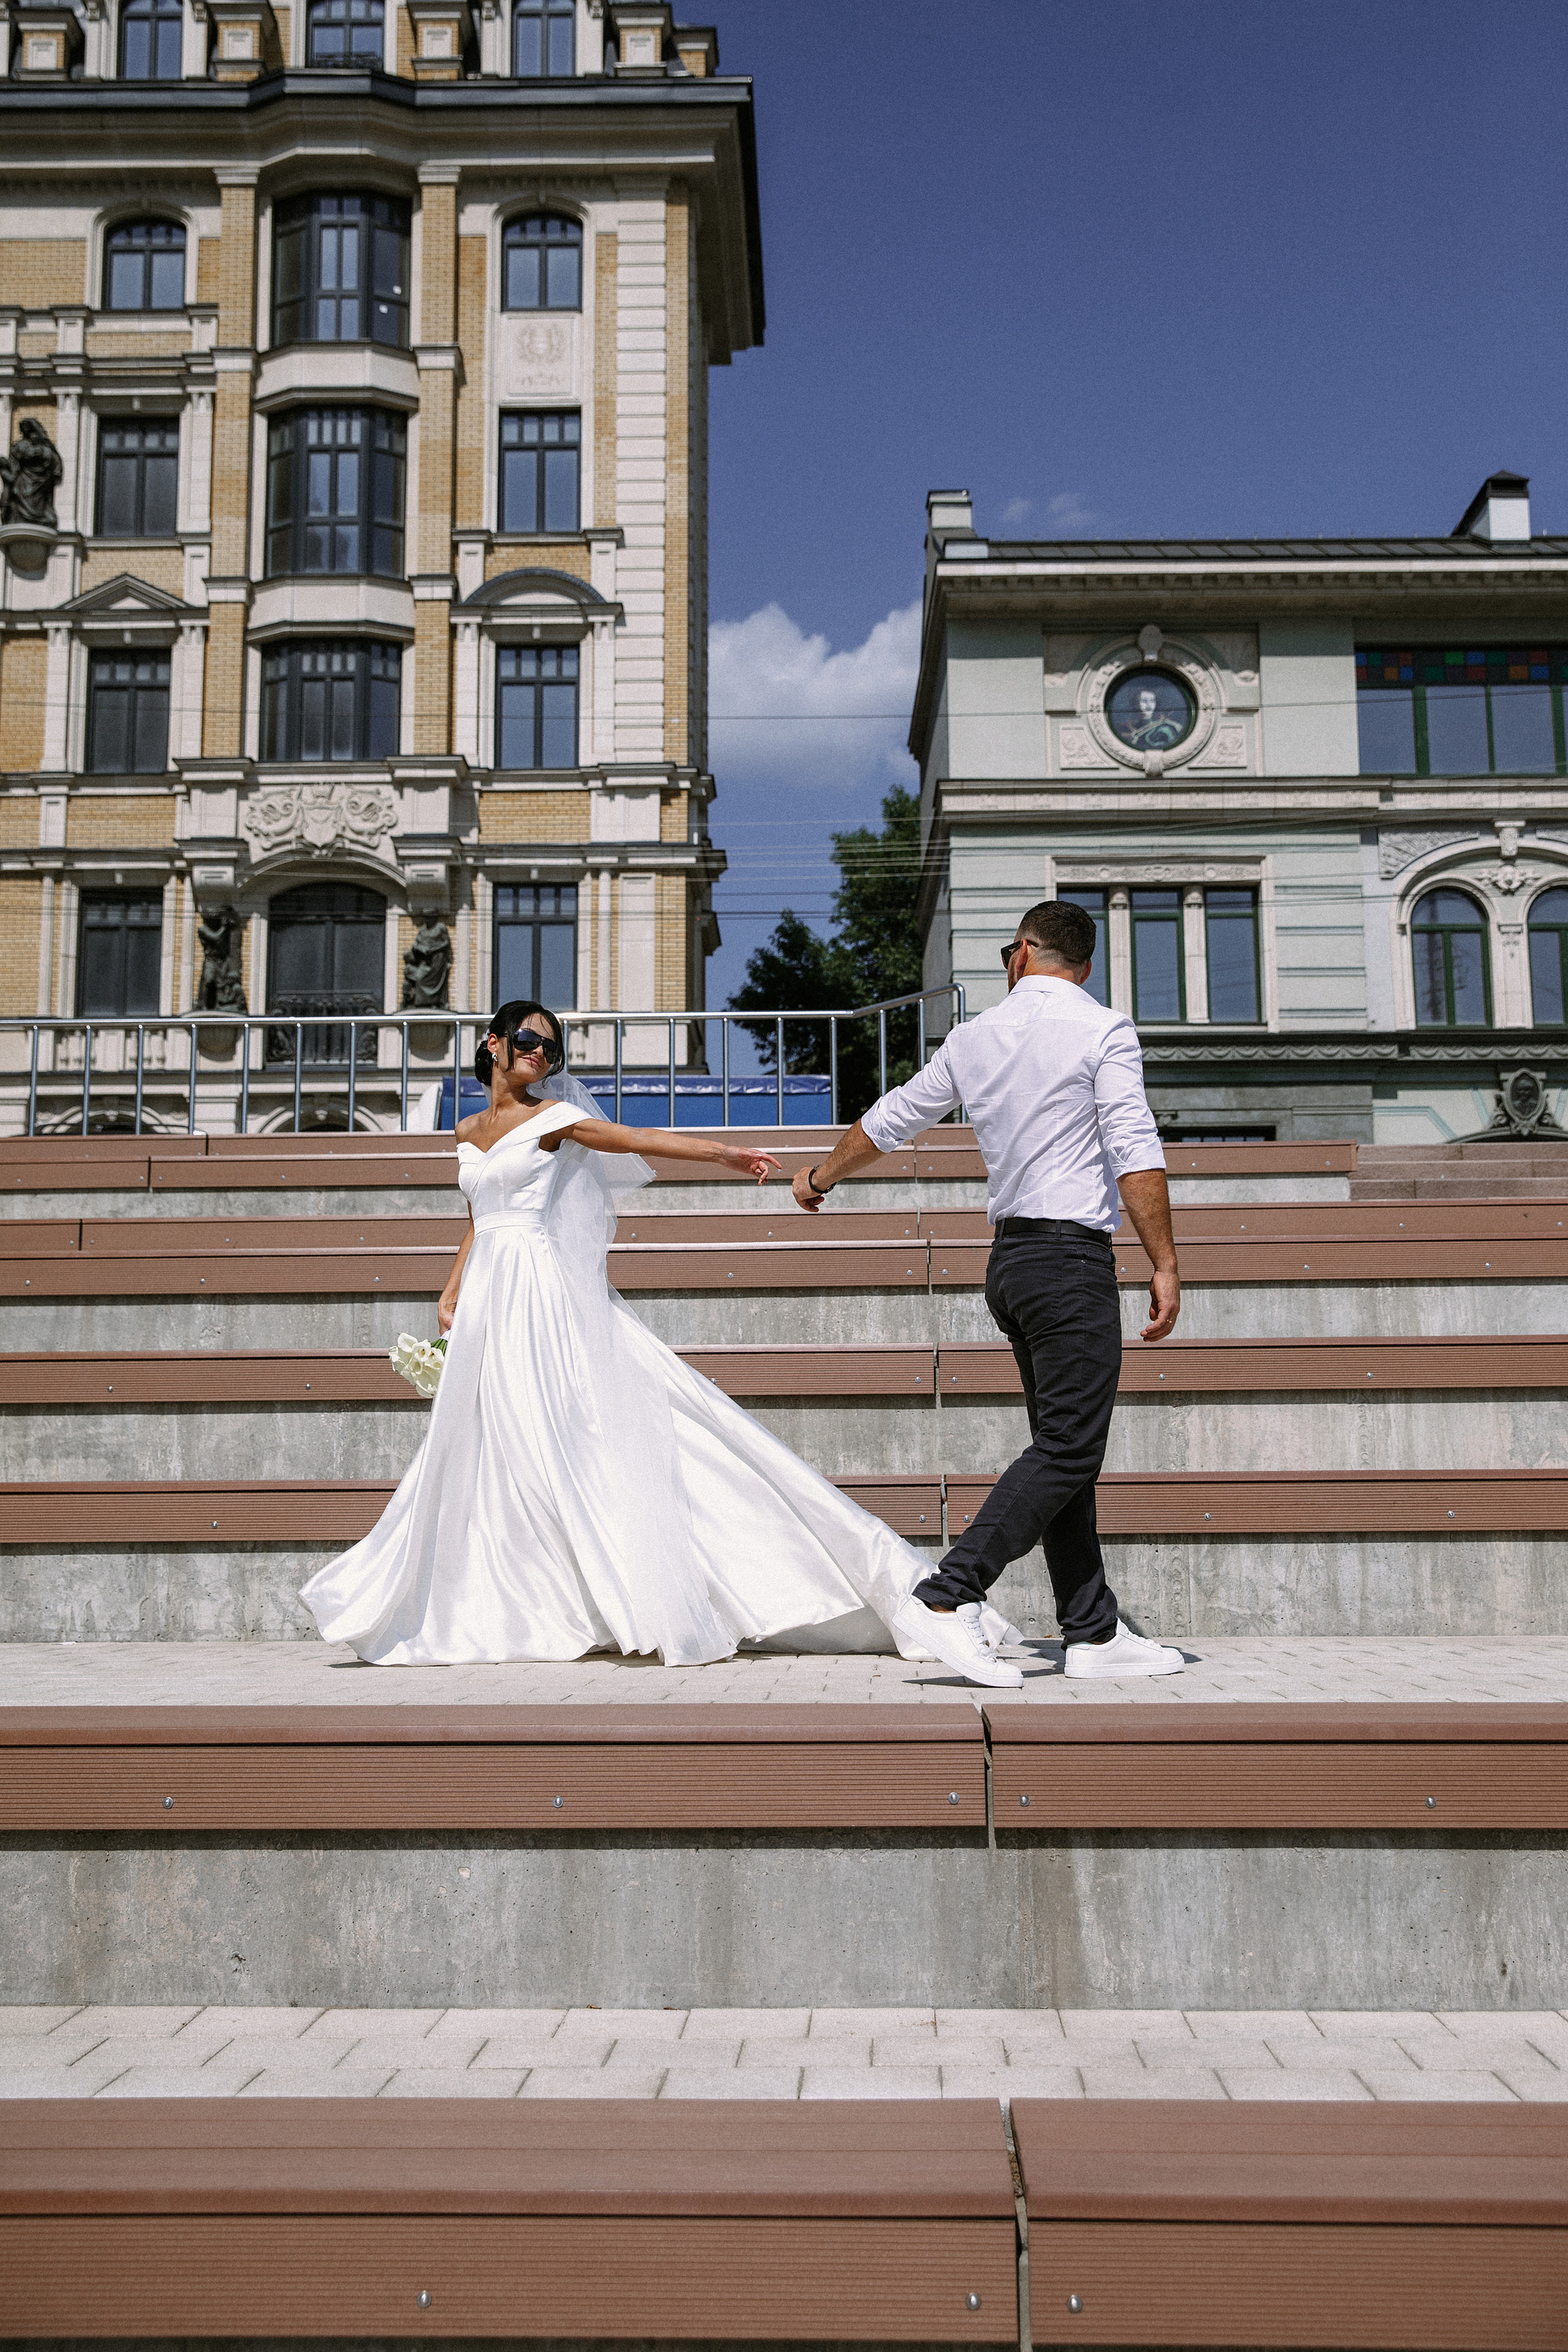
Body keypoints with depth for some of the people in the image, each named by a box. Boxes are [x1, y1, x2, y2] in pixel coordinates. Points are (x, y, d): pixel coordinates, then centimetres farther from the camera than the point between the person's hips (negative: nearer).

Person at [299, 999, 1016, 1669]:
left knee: (558, 1436, -10)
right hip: (489, 1304, 6)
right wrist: (450, 1294, 17)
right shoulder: (469, 1131, 16)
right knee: (480, 1448, 7)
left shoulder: (550, 1116, 0)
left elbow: (641, 1141, -6)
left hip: (544, 1299, -6)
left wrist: (723, 1153, -16)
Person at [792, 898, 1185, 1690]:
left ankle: (1094, 1633, 11)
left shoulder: (973, 1038, 12)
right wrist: (1165, 1263, -10)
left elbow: (886, 1121, 23)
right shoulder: (1103, 1030, -5)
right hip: (1072, 1256, -7)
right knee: (1066, 1450, -7)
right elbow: (1135, 1155, -13)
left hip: (1011, 1258, 7)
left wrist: (822, 1175, 39)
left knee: (1065, 1449, 10)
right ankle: (947, 1597, -15)